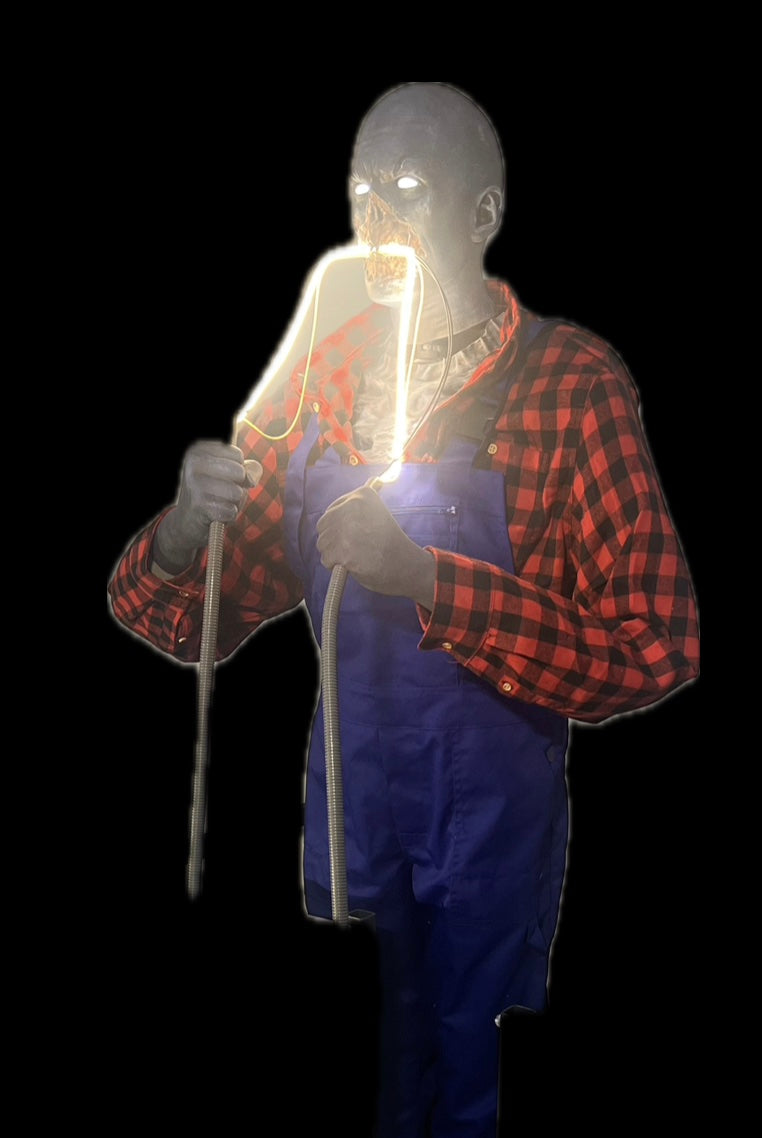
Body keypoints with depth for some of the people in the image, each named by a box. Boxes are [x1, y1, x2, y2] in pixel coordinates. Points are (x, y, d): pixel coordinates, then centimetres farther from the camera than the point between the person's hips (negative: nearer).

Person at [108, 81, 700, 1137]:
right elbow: (196, 625, 2)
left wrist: (427, 581, -29)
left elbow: (656, 650, -20)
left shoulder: (572, 381, -15)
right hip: (341, 799, 4)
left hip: (491, 813, -4)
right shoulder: (313, 376, -1)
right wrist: (184, 530, -21)